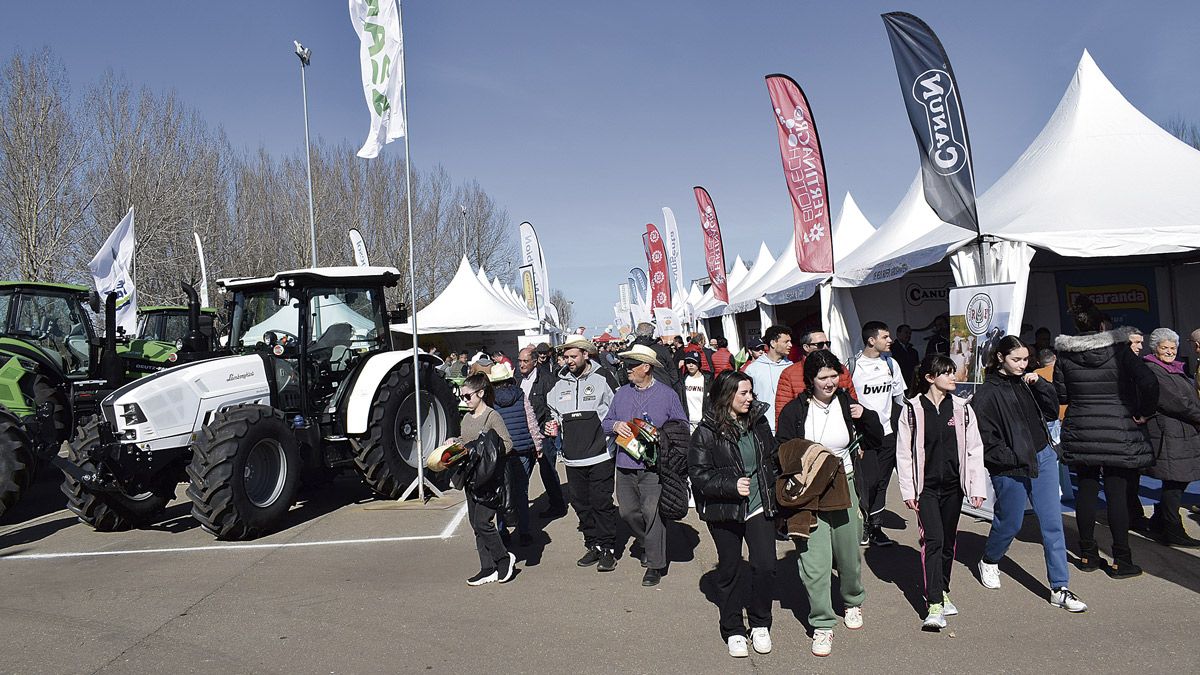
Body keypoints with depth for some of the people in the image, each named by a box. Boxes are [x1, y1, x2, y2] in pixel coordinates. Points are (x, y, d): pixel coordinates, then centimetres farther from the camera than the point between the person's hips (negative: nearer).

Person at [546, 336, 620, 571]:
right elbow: (554, 412, 24)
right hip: (573, 458, 5)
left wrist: (611, 439, -11)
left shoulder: (602, 380, -4)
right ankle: (593, 545, 25)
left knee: (602, 503, -1)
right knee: (581, 504, 12)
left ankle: (608, 548, 11)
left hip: (600, 456, -5)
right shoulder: (560, 384, 9)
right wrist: (553, 426, 5)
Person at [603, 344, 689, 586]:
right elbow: (606, 423, 17)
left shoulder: (667, 394, 0)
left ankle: (655, 564, 7)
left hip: (654, 466, -5)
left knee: (652, 514, -6)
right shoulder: (621, 394, 12)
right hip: (625, 465, 5)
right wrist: (615, 426, -6)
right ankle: (649, 544, 35)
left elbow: (681, 426, 2)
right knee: (627, 512, 9)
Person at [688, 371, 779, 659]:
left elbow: (772, 457, 17)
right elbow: (698, 473, -13)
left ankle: (760, 625, 21)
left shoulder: (758, 421, 2)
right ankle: (733, 631, 29)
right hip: (724, 511, -3)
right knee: (729, 571, 11)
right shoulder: (707, 432, -12)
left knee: (765, 567, -4)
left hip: (759, 506, 3)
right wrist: (732, 485, -22)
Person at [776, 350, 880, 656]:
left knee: (848, 553, 18)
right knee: (814, 560, -4)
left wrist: (864, 416, -9)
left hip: (843, 488, 3)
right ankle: (822, 625, 11)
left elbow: (878, 438, 8)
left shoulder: (846, 404, 0)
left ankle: (853, 602, 46)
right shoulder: (794, 410, -8)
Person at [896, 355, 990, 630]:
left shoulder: (962, 408, 2)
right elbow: (903, 453, -3)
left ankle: (942, 591, 31)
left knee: (948, 541, 13)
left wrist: (977, 487, 1)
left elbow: (974, 450, 5)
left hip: (953, 485, 3)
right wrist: (908, 490, -5)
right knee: (933, 540, -11)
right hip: (926, 486, -3)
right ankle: (934, 605, -9)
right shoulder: (912, 409, -6)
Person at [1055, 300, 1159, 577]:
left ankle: (1087, 555, 19)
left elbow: (1060, 395, 1)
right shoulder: (1120, 349, -8)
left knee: (1086, 490, 11)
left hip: (1080, 434, 2)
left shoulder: (1064, 355, -1)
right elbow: (1149, 383, -18)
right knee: (1117, 494, 3)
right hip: (1119, 434, -2)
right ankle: (1121, 561, 10)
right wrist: (1144, 413, -5)